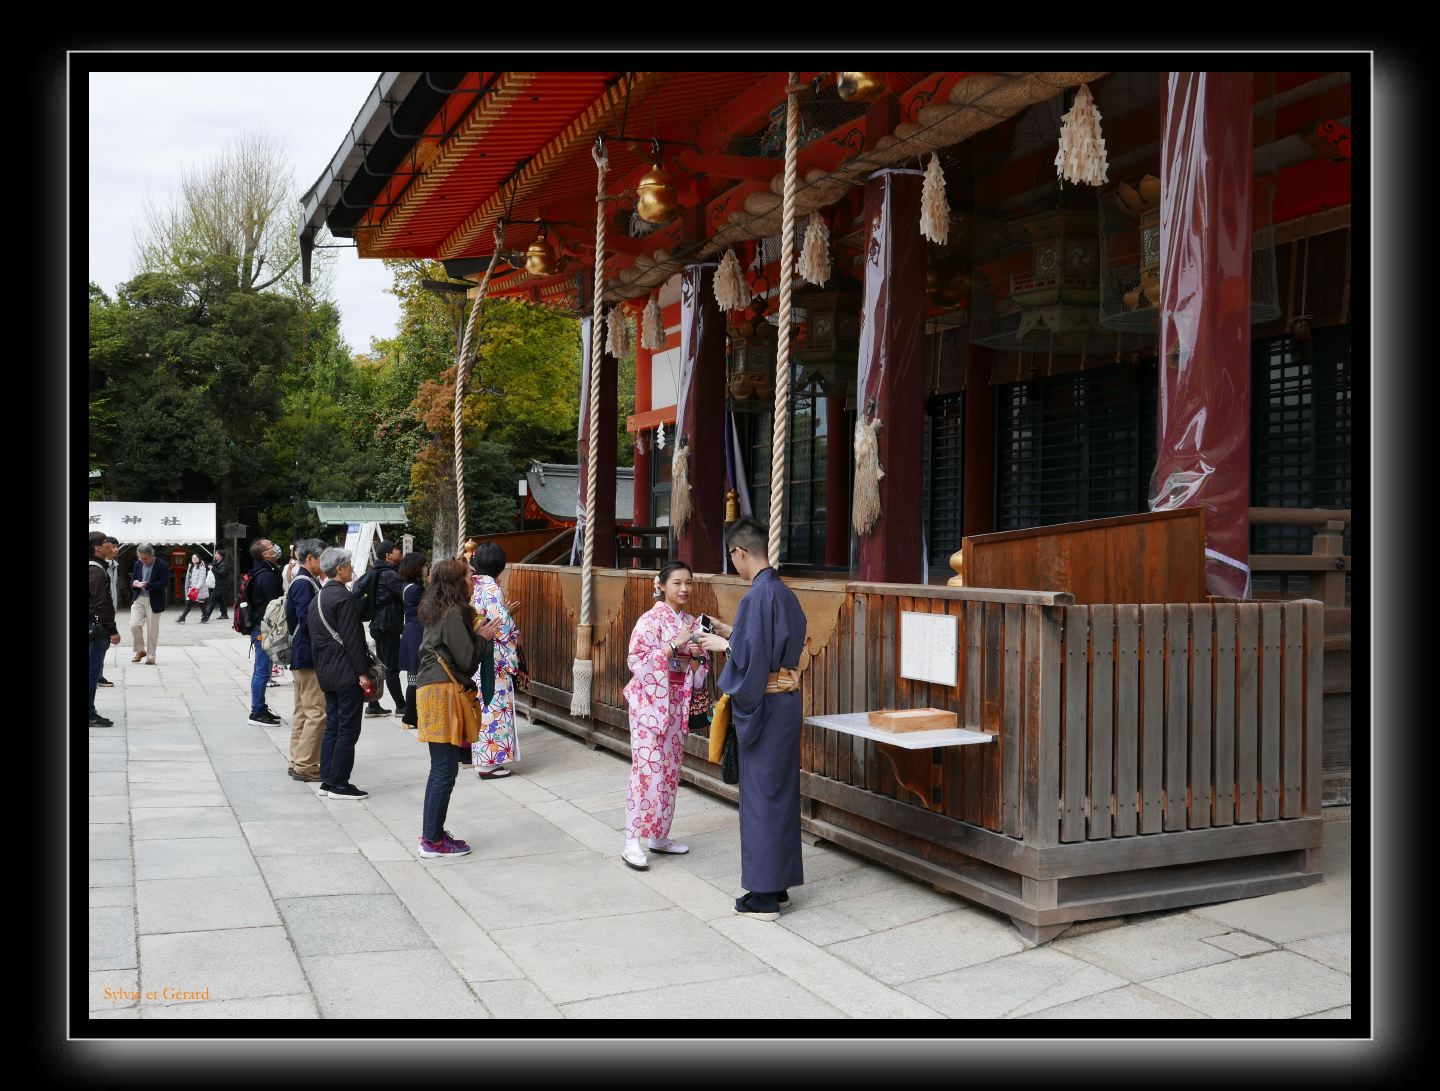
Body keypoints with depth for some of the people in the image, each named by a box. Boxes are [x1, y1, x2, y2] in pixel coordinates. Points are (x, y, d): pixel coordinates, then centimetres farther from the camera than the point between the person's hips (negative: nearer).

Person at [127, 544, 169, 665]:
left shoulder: (162, 565, -9)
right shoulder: (138, 564, 8)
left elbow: (164, 583, -14)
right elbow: (132, 579, 16)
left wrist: (147, 585, -24)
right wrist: (134, 583, -9)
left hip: (153, 601, -4)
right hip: (138, 599, 4)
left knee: (152, 630, 2)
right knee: (134, 625, -8)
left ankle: (151, 656, 14)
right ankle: (140, 651, 11)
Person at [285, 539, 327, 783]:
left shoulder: (306, 582, 15)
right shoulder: (304, 584, -16)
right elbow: (307, 620, -23)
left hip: (302, 656, 11)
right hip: (309, 656, -11)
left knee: (303, 712, 15)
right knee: (316, 712, -8)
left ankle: (298, 762, 22)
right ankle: (305, 765, -4)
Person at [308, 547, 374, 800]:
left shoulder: (318, 597, 13)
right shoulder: (343, 597, -15)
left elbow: (315, 637, 17)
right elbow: (352, 639, -18)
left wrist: (321, 666, 21)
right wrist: (362, 672, -15)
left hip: (326, 672, 9)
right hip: (346, 672, -9)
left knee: (332, 726, 13)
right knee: (348, 728, -3)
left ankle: (327, 780, 16)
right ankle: (339, 784, -1)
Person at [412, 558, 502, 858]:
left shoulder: (436, 612, 15)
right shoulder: (453, 614, -14)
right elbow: (466, 660, -13)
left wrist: (475, 633, 11)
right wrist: (482, 638, 1)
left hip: (431, 688, 10)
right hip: (444, 693, -10)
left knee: (441, 769, 15)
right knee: (445, 771, -5)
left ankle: (432, 831, 22)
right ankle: (433, 840, 0)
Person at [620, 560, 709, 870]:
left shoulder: (691, 623, 9)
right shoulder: (651, 619, -10)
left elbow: (698, 668, 15)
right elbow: (637, 661, -19)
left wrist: (696, 659, -8)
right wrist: (675, 646, -22)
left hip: (677, 703, 7)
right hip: (650, 702, -7)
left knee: (670, 770, 10)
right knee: (648, 769, -11)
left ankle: (659, 835, 20)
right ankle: (633, 842, -7)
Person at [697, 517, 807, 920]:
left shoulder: (757, 596, -18)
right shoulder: (786, 594, 10)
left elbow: (750, 656, -21)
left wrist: (723, 644, -4)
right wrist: (732, 632, 19)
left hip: (763, 706, -9)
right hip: (788, 702, 9)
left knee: (760, 793, -1)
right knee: (782, 790, 14)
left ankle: (763, 895, 7)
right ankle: (779, 884, 23)